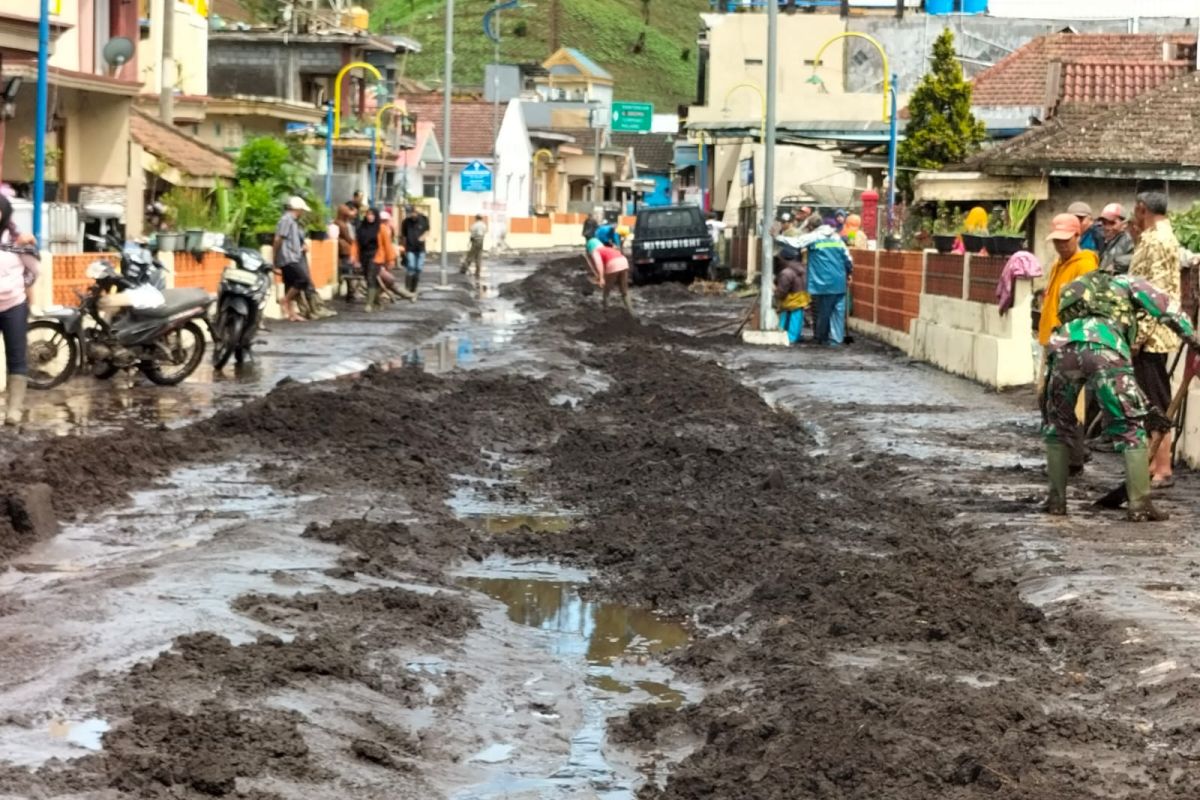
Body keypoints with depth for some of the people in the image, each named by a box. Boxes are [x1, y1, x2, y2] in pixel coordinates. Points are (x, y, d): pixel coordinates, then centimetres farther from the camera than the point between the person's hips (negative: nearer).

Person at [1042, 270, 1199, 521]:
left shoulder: (1075, 288, 43)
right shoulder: (1126, 282, 30)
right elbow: (1166, 308, 18)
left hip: (1064, 345, 4)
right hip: (1105, 348, -4)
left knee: (1057, 425, 25)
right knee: (1131, 429, 7)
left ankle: (1056, 500, 21)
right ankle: (1140, 505, 1)